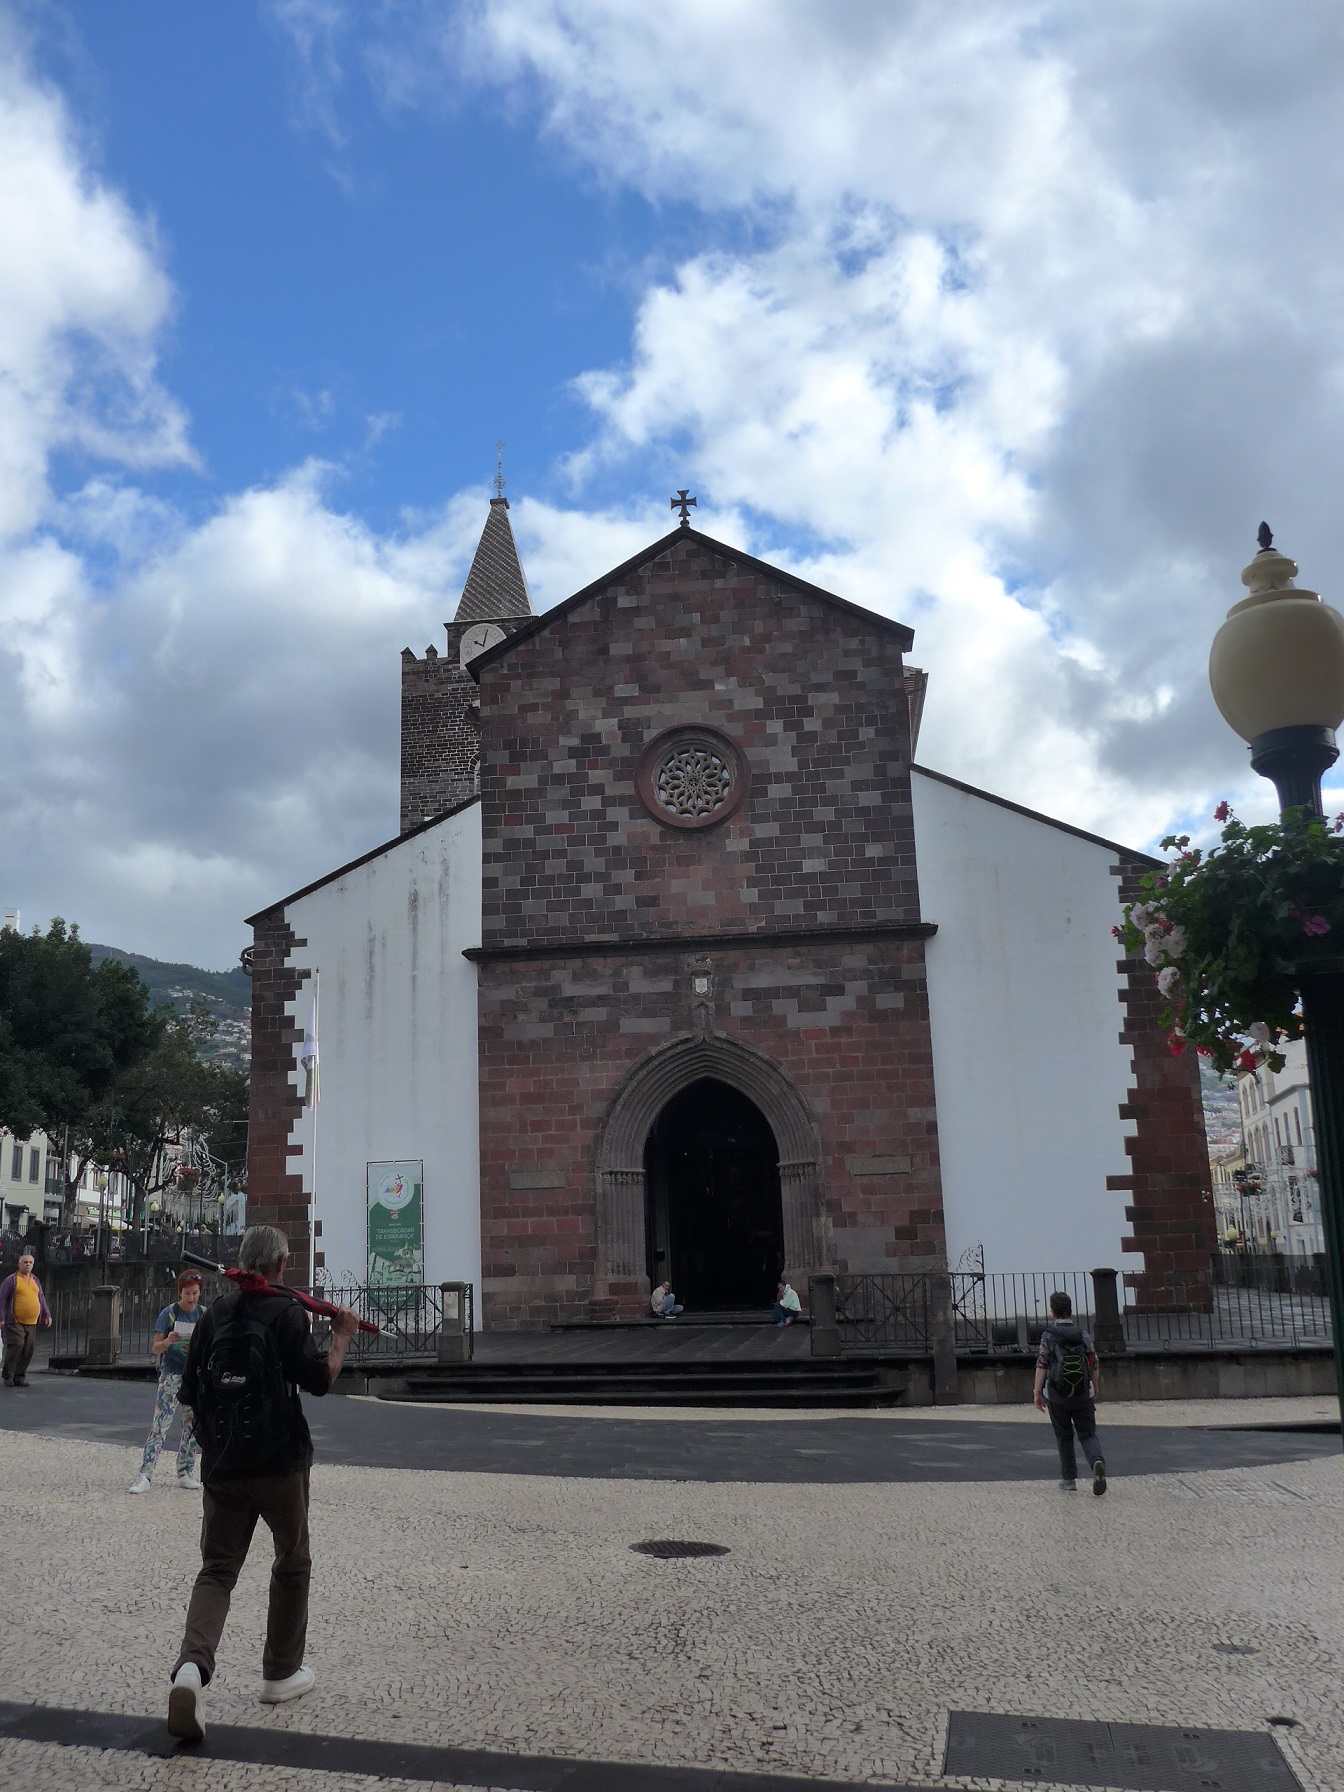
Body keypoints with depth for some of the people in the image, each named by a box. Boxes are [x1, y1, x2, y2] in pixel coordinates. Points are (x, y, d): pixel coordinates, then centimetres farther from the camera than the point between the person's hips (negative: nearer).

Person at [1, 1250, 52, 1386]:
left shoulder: (35, 1280, 17)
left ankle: (20, 1377, 10)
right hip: (15, 1323, -5)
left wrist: (46, 1315, 16)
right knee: (15, 1348, -12)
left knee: (28, 1350, 2)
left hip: (31, 1323, 5)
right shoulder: (11, 1280, -1)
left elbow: (41, 1298, 23)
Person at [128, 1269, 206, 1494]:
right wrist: (167, 1342, -26)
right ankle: (144, 1476, -11)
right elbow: (155, 1348, -5)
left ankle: (185, 1473, 19)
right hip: (171, 1375, -4)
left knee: (193, 1425, 8)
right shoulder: (169, 1313, -5)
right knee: (160, 1425, -11)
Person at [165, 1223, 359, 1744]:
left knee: (217, 1569, 7)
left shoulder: (214, 1315, 4)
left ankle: (192, 1666, -17)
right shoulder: (287, 1313, -10)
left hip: (221, 1465, 4)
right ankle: (281, 1673, 24)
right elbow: (318, 1379, -15)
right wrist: (341, 1337, -1)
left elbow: (190, 1392, 9)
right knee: (291, 1564, 16)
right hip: (279, 1464, -3)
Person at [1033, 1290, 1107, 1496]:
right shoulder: (1083, 1335, 3)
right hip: (1083, 1395, 1)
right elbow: (1094, 1367, 5)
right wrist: (1095, 1392, 16)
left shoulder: (1048, 1335, -6)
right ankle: (1097, 1462, -22)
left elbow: (1041, 1365, -11)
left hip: (1057, 1397, -1)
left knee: (1064, 1437, 14)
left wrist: (1037, 1392, -6)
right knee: (1087, 1434, 7)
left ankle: (1069, 1479, 17)